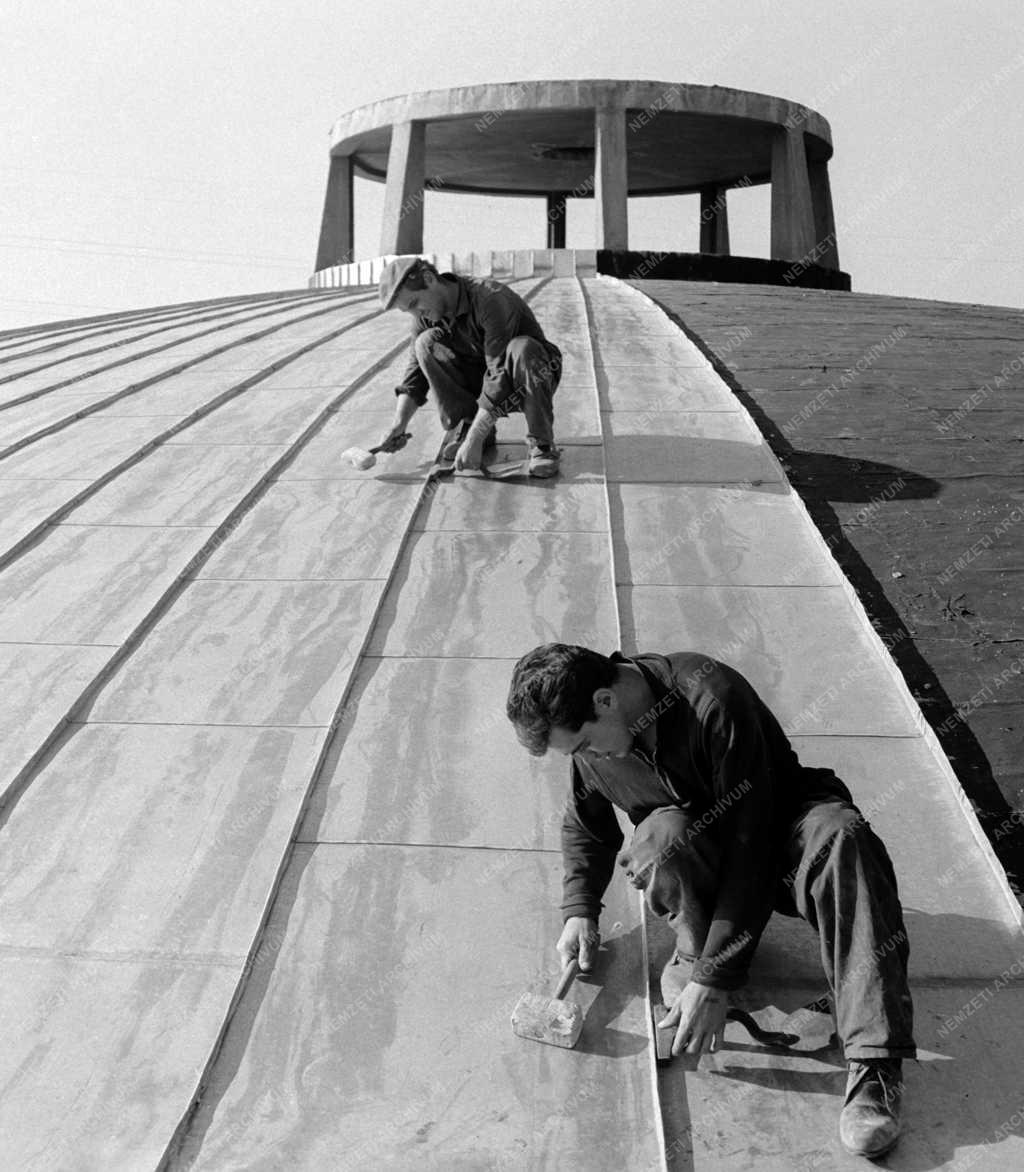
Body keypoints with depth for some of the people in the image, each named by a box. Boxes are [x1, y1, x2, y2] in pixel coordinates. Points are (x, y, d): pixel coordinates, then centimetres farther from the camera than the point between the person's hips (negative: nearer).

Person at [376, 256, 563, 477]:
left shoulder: (491, 299, -31)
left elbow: (501, 375, -34)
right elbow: (416, 369, -2)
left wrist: (474, 441, -36)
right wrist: (399, 424, -17)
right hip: (479, 379, 5)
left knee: (522, 349, -39)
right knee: (426, 342, -16)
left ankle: (541, 444, -23)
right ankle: (466, 424, -7)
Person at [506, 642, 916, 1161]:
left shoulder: (712, 700, -32)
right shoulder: (589, 736, -11)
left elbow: (750, 843, -32)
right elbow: (585, 826, 12)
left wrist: (714, 980, -34)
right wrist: (579, 910, -5)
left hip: (773, 835, -3)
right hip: (693, 867, 3)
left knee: (841, 836, -38)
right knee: (665, 833, -34)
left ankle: (874, 1063, -42)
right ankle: (694, 947, -8)